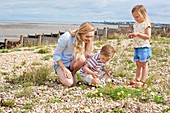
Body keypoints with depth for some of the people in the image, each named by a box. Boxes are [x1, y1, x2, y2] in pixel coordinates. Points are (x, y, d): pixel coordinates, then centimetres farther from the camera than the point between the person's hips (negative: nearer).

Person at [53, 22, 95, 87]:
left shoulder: (86, 40, -12)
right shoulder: (66, 38, -26)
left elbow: (87, 55, -3)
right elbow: (56, 55, -18)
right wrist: (64, 69, -23)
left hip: (72, 63, 4)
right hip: (61, 64, -4)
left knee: (82, 58, -31)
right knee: (69, 83, -28)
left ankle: (73, 74, -2)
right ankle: (61, 75, 7)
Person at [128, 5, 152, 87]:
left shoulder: (146, 24, -11)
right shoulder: (136, 24, 12)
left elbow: (148, 36, -18)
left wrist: (138, 34, -25)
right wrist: (132, 35, -2)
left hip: (144, 47, -7)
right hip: (136, 47, 8)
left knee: (144, 64, -1)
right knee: (138, 64, 13)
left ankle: (143, 81, 2)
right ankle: (137, 79, 19)